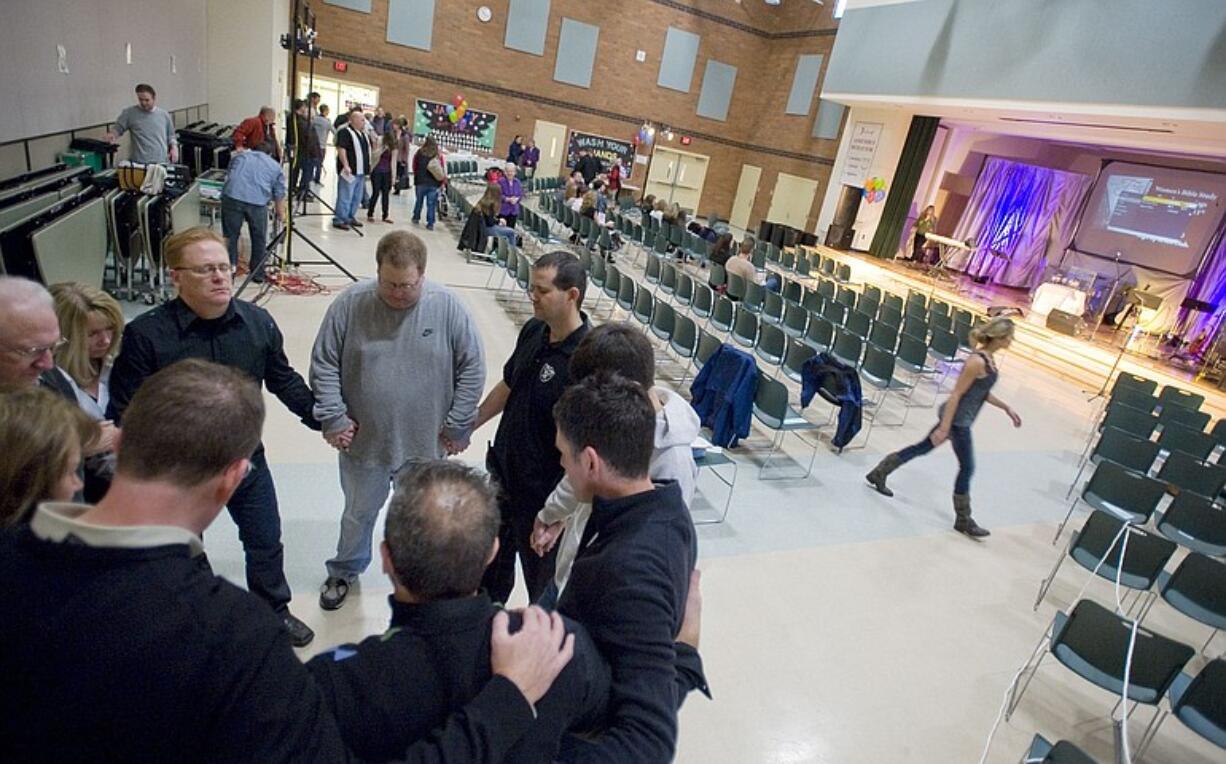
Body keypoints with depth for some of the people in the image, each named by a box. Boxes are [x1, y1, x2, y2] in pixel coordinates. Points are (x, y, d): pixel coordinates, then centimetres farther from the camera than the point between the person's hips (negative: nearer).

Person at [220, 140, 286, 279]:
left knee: (230, 234, 15)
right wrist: (281, 215, 36)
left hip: (232, 196, 1)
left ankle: (230, 266, 14)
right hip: (258, 202, -1)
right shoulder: (275, 166, 24)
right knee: (259, 239, 13)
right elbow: (279, 195, 22)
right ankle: (258, 273, 21)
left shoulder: (239, 156, 30)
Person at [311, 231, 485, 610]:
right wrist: (332, 418, -6)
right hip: (363, 441, 1)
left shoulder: (448, 307, -14)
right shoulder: (350, 304, -11)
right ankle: (344, 571, 51)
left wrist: (457, 426, -7)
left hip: (425, 444, 0)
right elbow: (324, 364, -3)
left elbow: (473, 369, -8)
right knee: (358, 514, 23)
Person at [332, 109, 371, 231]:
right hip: (350, 171, -9)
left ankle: (350, 217, 26)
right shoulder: (345, 132, -11)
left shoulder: (363, 133, 17)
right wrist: (346, 166, -27)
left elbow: (366, 149, 28)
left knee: (356, 197, 15)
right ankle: (339, 220, -1)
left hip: (361, 172, 9)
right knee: (345, 197, -6)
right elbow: (341, 149, -19)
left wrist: (367, 167, 22)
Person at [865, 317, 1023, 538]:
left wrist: (1006, 408, 15)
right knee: (967, 468, 2)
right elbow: (956, 394, -23)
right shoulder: (977, 362, -23)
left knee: (923, 447, 17)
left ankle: (878, 474, 28)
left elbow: (983, 393, 18)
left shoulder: (989, 358, 6)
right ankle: (963, 520, 16)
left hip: (959, 418, 10)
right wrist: (944, 428, -23)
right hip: (957, 419, -9)